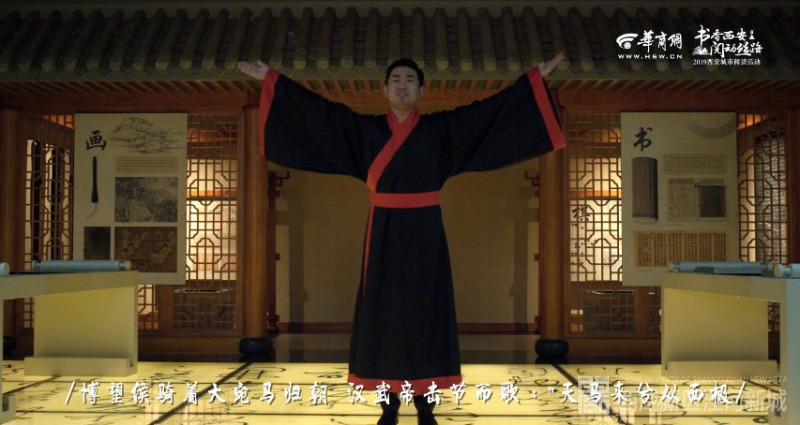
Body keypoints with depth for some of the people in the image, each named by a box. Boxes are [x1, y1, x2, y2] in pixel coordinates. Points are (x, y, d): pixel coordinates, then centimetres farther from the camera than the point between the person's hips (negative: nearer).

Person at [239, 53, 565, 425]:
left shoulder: (442, 128, 6)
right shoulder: (365, 128, 6)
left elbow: (492, 109, 6)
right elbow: (318, 109, 4)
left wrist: (537, 76, 4)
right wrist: (270, 77, 1)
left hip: (424, 234, 0)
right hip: (385, 235, 0)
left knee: (425, 315, 2)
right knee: (384, 315, 2)